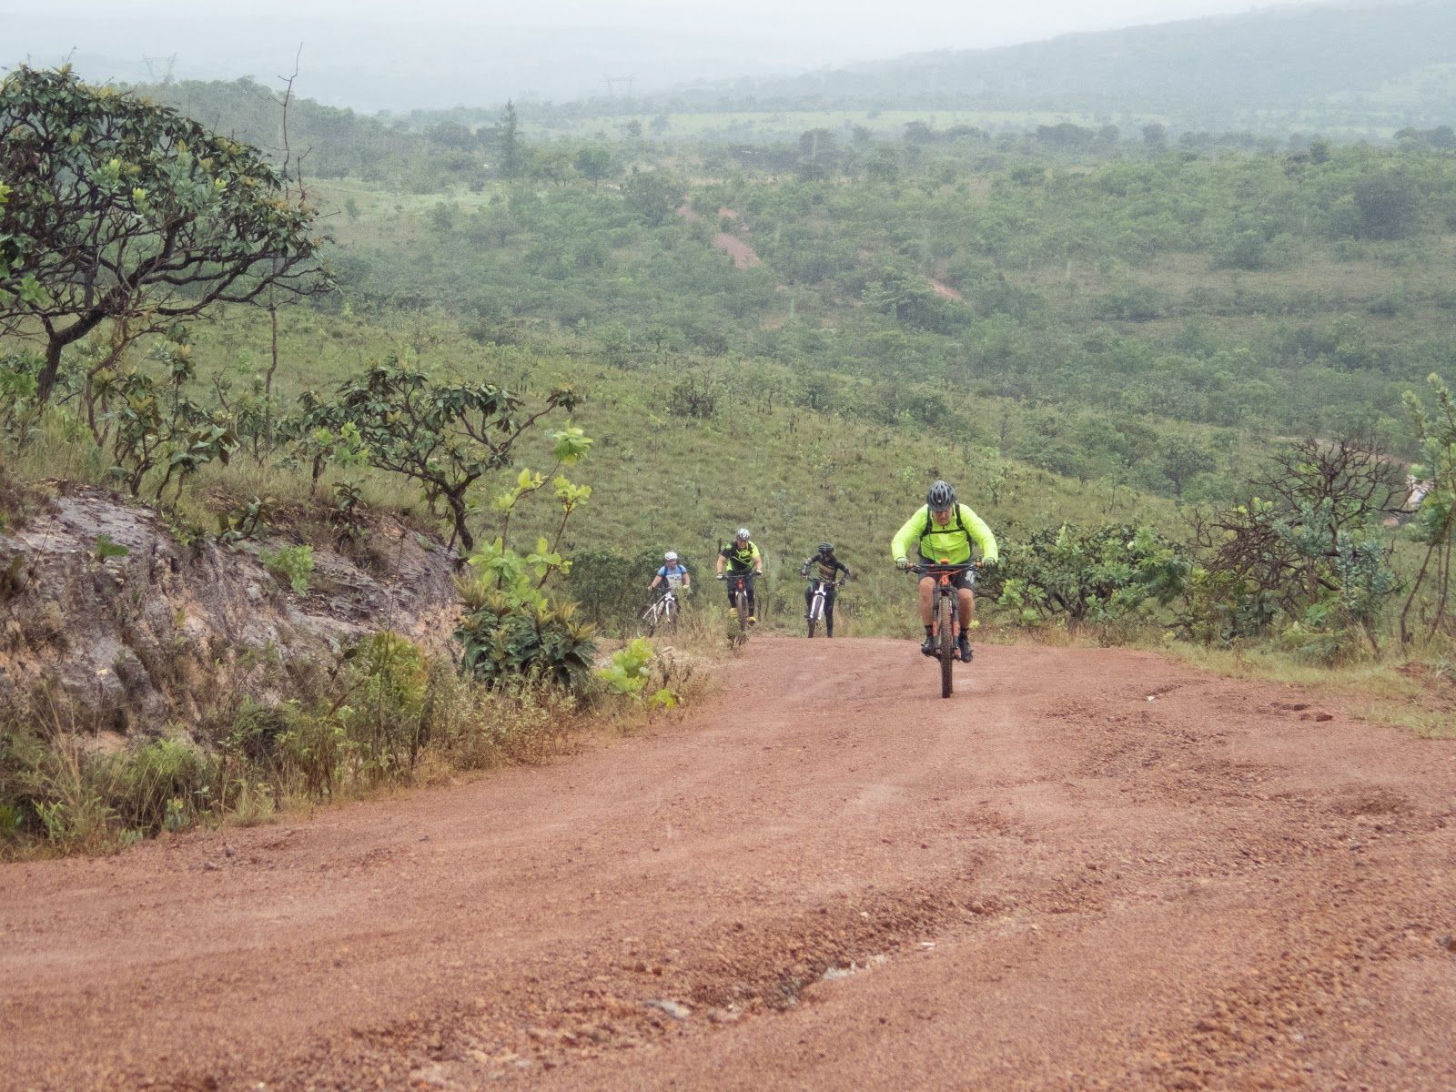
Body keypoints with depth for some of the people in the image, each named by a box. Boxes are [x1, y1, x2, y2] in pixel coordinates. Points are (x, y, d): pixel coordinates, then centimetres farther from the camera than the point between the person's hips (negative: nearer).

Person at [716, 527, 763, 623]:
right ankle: (733, 606, 5)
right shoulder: (730, 547, -26)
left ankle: (751, 614, -10)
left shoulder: (751, 547, -24)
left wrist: (758, 569, -52)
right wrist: (720, 573, -46)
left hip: (747, 571, 0)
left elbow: (758, 560, -31)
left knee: (750, 590, -19)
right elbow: (721, 560, -30)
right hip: (733, 571, 0)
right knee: (731, 591, -22)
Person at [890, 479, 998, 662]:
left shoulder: (964, 513, -23)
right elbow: (900, 539, -30)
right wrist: (900, 557, -52)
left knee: (966, 597, -23)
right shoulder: (922, 516, -24)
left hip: (961, 564, 0)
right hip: (930, 563, 0)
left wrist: (989, 556, -50)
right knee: (927, 585, -32)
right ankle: (930, 636, -22)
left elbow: (985, 536, -29)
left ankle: (964, 637, 4)